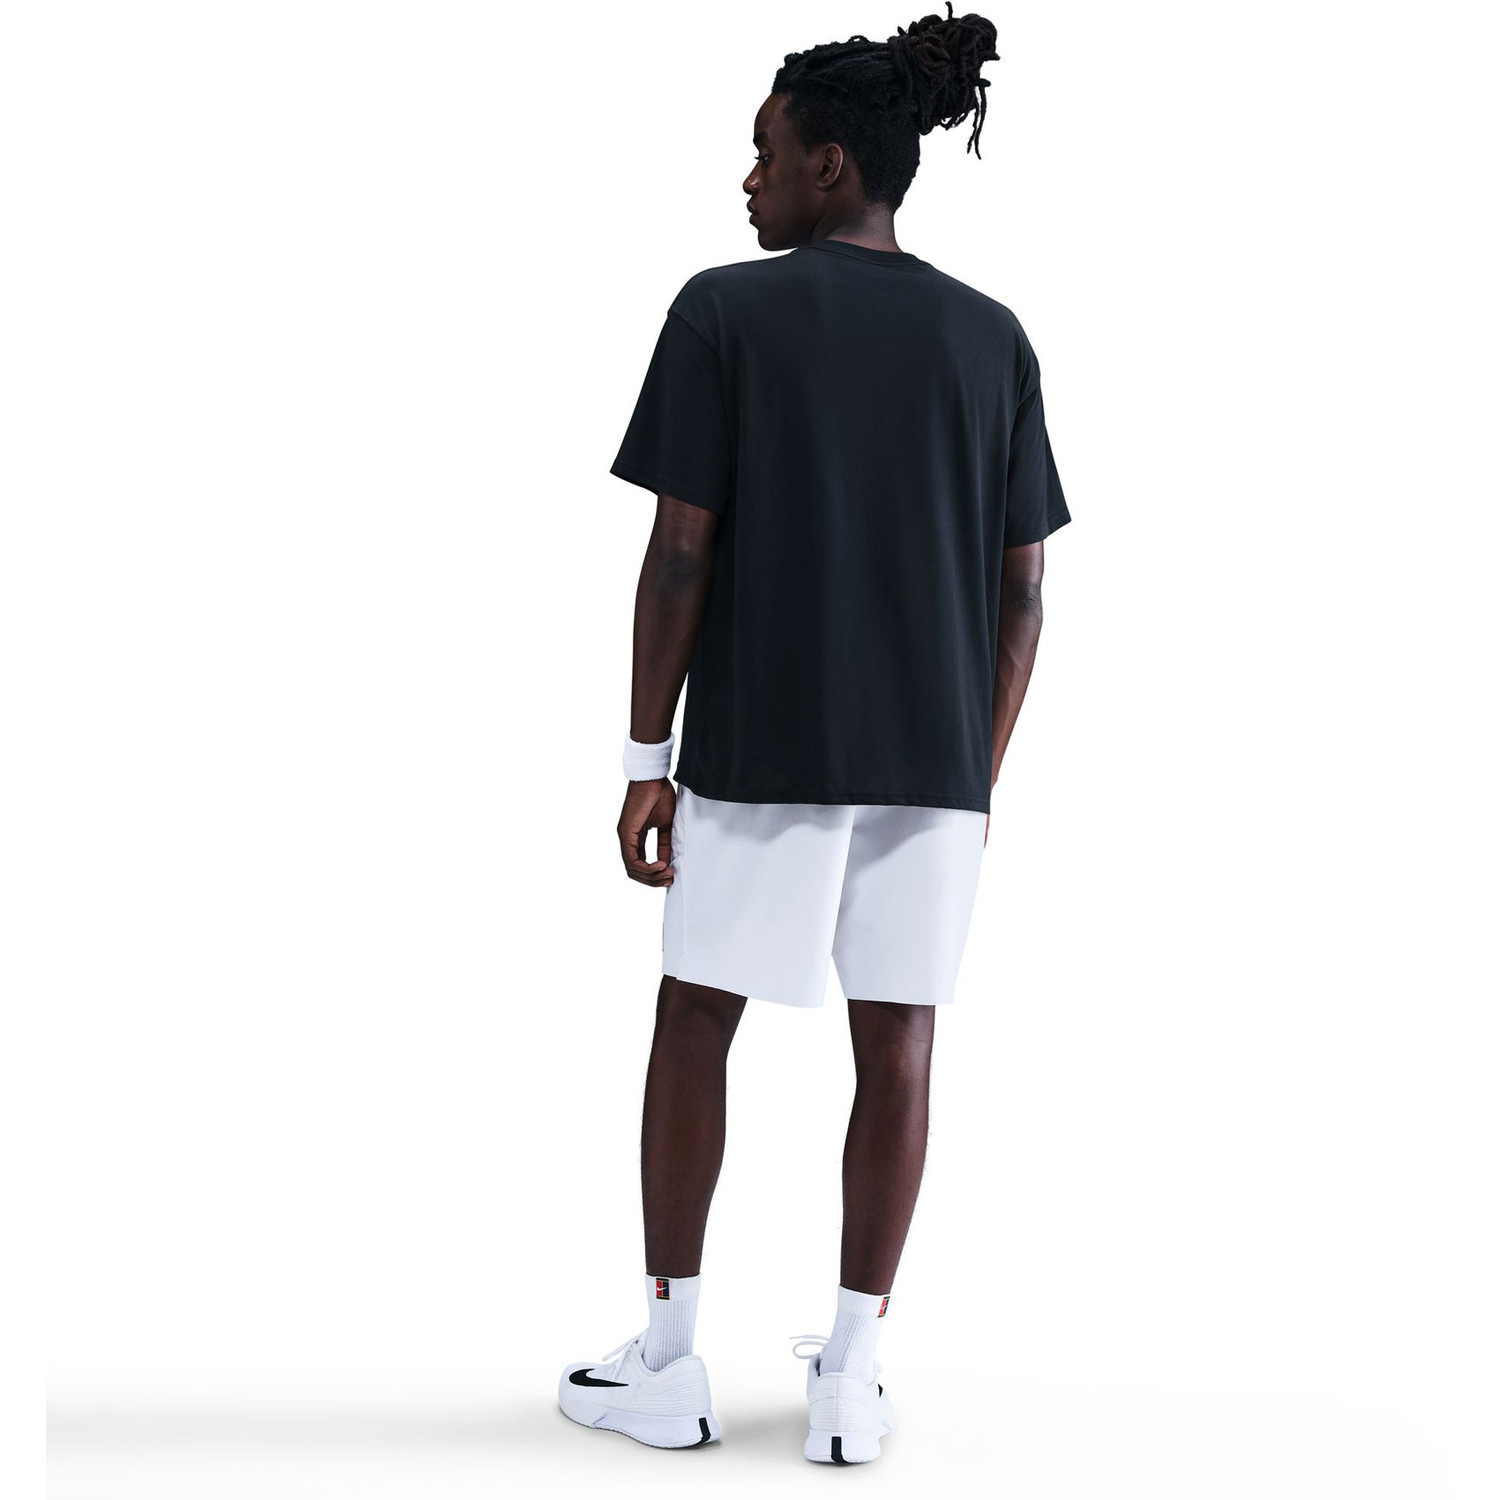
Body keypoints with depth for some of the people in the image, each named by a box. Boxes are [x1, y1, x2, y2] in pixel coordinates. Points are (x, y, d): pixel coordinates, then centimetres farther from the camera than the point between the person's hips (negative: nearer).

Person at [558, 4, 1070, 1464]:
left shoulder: (724, 314, -6)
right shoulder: (992, 339, 5)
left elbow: (679, 555, -9)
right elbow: (1020, 591, 4)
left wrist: (646, 762, -3)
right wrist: (979, 774, 12)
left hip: (759, 748, -3)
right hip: (937, 756, 3)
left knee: (693, 1023, 10)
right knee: (896, 1045, 7)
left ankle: (668, 1357, 16)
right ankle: (850, 1375, 11)